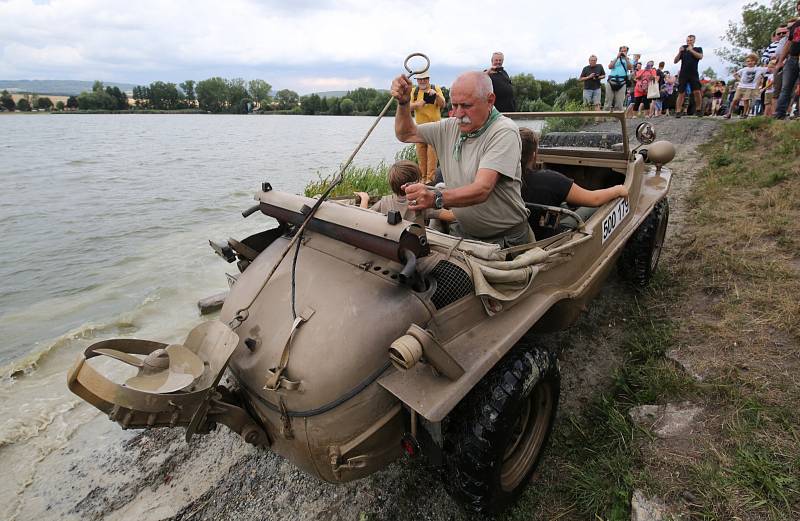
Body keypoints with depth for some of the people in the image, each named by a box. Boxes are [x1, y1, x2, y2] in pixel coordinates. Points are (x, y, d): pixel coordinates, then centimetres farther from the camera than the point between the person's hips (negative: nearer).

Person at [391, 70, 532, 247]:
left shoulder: (504, 132, -17)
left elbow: (481, 190, -30)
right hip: (462, 232, 6)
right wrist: (403, 102, -2)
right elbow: (406, 134, 17)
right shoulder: (451, 127, 4)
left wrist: (436, 198, -46)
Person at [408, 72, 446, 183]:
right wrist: (417, 104, -17)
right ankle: (422, 177, 9)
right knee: (420, 153, 2)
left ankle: (430, 178, -10)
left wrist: (436, 95, -22)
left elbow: (442, 104, -4)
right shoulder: (414, 91, 12)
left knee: (432, 152, -11)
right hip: (420, 126, 3)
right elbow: (409, 106, 4)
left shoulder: (436, 89, 5)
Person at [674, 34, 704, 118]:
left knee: (697, 92, -11)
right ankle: (678, 111, -7)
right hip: (683, 74, 1)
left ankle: (698, 110, -1)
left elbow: (700, 57, -7)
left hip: (694, 74, -1)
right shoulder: (683, 49, 15)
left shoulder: (698, 49, 12)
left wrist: (691, 50, -11)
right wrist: (679, 52, -7)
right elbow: (675, 61, 8)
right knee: (681, 93, -6)